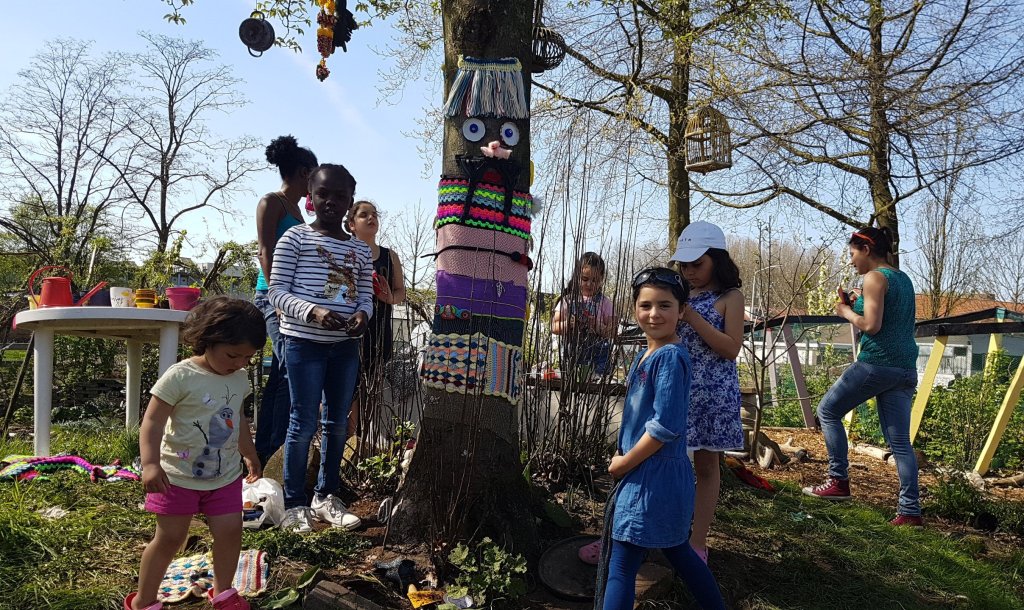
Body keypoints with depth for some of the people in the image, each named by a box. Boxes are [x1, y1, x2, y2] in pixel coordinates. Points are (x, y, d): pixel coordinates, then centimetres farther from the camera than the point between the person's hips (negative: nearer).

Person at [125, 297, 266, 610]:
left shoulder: (239, 378, 2)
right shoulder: (180, 377, -19)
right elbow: (152, 422, -19)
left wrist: (250, 454, 26)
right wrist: (150, 463, -31)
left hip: (225, 476, 5)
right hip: (179, 477, -5)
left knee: (230, 531, 6)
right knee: (170, 538, 4)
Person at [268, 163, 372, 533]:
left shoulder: (360, 249, 12)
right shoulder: (295, 237, -2)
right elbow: (277, 290, -7)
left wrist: (363, 314, -9)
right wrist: (313, 311, -22)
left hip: (346, 344, 5)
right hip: (304, 341, -5)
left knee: (338, 423, 11)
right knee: (304, 423, -2)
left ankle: (326, 498, 26)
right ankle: (294, 504, 13)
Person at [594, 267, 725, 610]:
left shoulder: (671, 357, -18)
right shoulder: (644, 355, 10)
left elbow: (665, 426, -24)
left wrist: (623, 463, -14)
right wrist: (625, 460, 8)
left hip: (654, 476, -9)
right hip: (657, 474, 9)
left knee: (621, 566, -3)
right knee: (677, 551, 23)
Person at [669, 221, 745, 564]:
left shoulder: (730, 297, -3)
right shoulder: (682, 295, 9)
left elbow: (732, 348, -13)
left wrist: (691, 316, -18)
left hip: (711, 393, -4)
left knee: (707, 464, 7)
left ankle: (698, 542, 16)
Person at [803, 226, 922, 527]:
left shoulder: (874, 278, -9)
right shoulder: (902, 278, 18)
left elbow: (872, 326, -18)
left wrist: (846, 311, -1)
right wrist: (854, 305, 15)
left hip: (876, 364, -8)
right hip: (906, 369, 8)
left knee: (828, 411, 9)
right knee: (900, 441, 8)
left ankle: (839, 482, 8)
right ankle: (910, 511, 7)